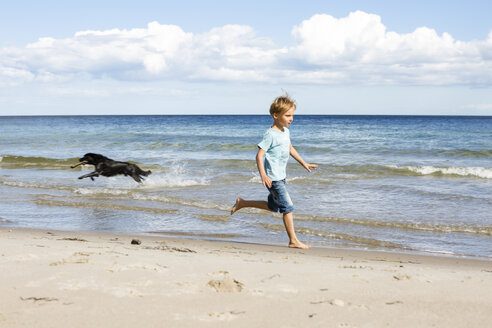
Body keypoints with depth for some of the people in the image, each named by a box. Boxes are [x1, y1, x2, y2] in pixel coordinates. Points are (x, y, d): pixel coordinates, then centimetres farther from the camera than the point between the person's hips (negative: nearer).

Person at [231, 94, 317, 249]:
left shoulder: (285, 131, 10)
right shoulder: (270, 134, -18)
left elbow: (290, 149, 27)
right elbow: (259, 155, -22)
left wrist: (304, 163, 29)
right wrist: (263, 175, -32)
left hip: (281, 177, 10)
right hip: (273, 178, -10)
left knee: (273, 206, 21)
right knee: (288, 207, -8)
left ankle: (242, 203, 34)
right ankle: (293, 240, -1)